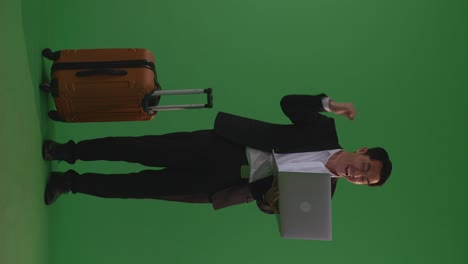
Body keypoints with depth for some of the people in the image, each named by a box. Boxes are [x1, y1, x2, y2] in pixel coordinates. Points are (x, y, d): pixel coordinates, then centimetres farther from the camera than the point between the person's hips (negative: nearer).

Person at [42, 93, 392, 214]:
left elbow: (270, 202, 5)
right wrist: (328, 104, -16)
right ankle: (70, 151, 8)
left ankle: (73, 182, 8)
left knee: (147, 186, -6)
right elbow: (289, 103, -4)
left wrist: (273, 198, -17)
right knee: (145, 151, -10)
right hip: (223, 148, -1)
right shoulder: (325, 130, 1)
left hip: (227, 181, 1)